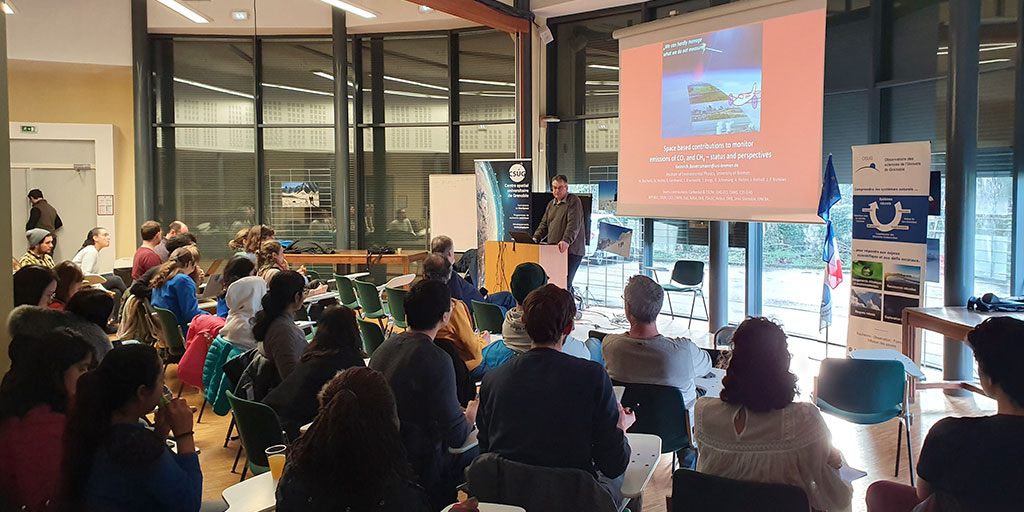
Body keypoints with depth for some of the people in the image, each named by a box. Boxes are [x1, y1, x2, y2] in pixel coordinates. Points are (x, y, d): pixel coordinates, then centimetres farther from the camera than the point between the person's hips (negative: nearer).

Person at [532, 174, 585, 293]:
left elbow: (574, 224, -16)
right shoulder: (551, 204, 21)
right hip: (553, 251, 7)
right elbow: (544, 224, 21)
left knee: (565, 282, -11)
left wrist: (566, 240, -31)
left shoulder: (573, 201, -3)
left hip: (571, 251, -7)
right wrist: (536, 238, 3)